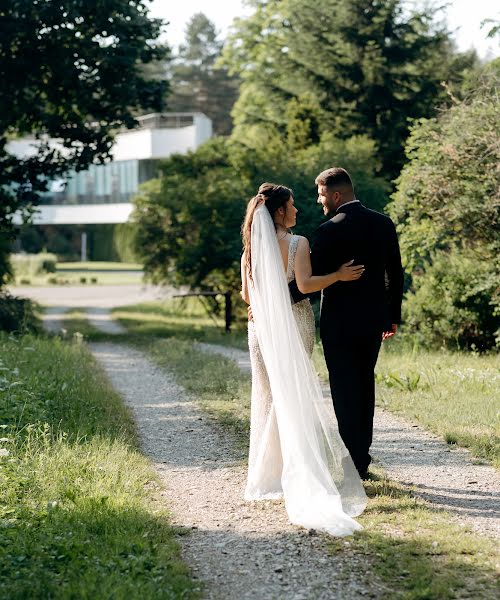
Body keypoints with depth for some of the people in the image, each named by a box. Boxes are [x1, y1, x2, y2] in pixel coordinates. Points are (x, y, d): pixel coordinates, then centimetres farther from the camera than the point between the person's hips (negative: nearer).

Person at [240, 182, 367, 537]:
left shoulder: (252, 246, 4)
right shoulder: (297, 243, -10)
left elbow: (246, 294, 6)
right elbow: (305, 283, -19)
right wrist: (339, 275, -9)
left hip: (263, 325, 4)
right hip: (296, 322, -3)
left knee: (269, 392, 10)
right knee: (297, 393, 5)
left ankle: (268, 466, 10)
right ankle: (298, 466, 4)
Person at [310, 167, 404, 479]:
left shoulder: (331, 230, -16)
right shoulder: (384, 223, 4)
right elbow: (396, 274, 8)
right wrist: (393, 316, 17)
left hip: (340, 324, -6)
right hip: (374, 320, 6)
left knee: (345, 394, 1)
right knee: (364, 388, 16)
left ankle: (353, 464, 2)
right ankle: (361, 459, 22)